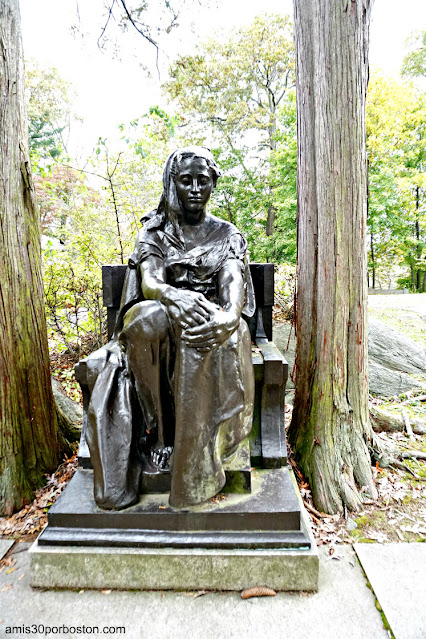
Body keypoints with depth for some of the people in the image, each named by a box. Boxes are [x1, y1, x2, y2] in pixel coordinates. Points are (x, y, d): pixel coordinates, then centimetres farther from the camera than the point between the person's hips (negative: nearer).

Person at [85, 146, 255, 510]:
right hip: (158, 329, 1)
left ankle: (194, 469, -26)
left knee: (200, 340, -38)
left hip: (209, 318, 0)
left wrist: (230, 316, -33)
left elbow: (233, 285, -8)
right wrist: (174, 296, -33)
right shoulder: (155, 232, 11)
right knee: (148, 319, -36)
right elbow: (148, 283, -7)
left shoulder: (227, 235, 11)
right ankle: (160, 427, -22)